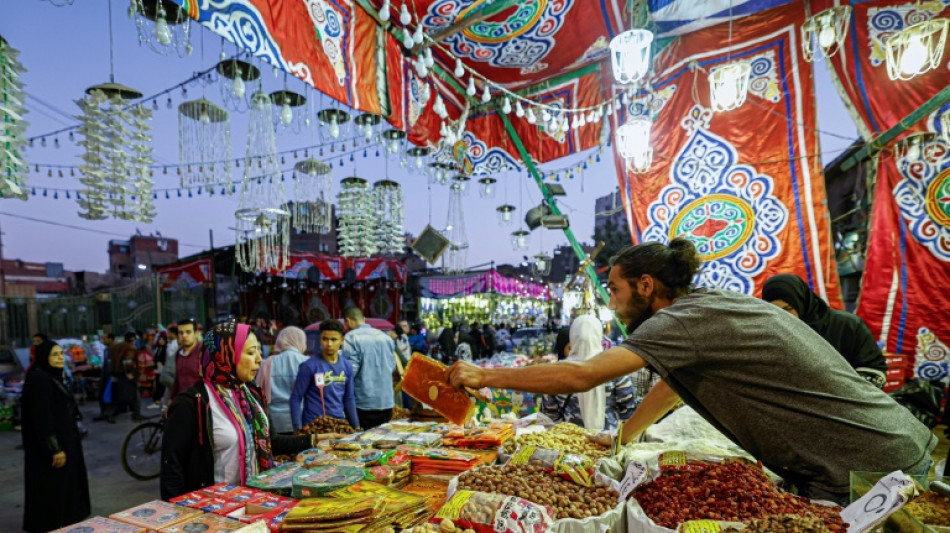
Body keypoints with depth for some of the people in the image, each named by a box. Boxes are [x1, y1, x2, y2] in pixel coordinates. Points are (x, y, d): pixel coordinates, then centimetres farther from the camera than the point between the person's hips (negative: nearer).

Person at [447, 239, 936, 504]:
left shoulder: (685, 320, -21)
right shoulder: (707, 306, 9)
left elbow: (581, 375, -27)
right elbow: (672, 387, 18)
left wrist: (485, 376, -18)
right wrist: (619, 439, 18)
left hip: (869, 472, -9)